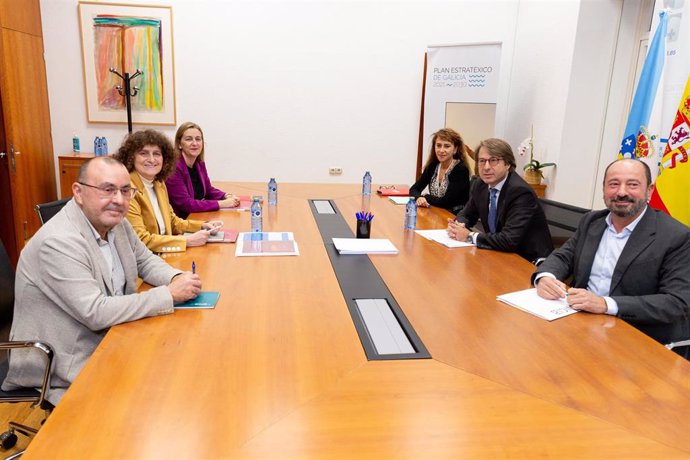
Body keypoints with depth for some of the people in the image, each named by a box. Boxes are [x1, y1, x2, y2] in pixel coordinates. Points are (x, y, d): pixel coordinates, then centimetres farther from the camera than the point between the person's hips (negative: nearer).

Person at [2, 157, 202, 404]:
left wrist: (177, 278, -12)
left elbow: (145, 260, 11)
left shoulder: (114, 221, -1)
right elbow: (96, 313, -29)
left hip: (107, 341, 8)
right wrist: (170, 294, -27)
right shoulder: (59, 242, -26)